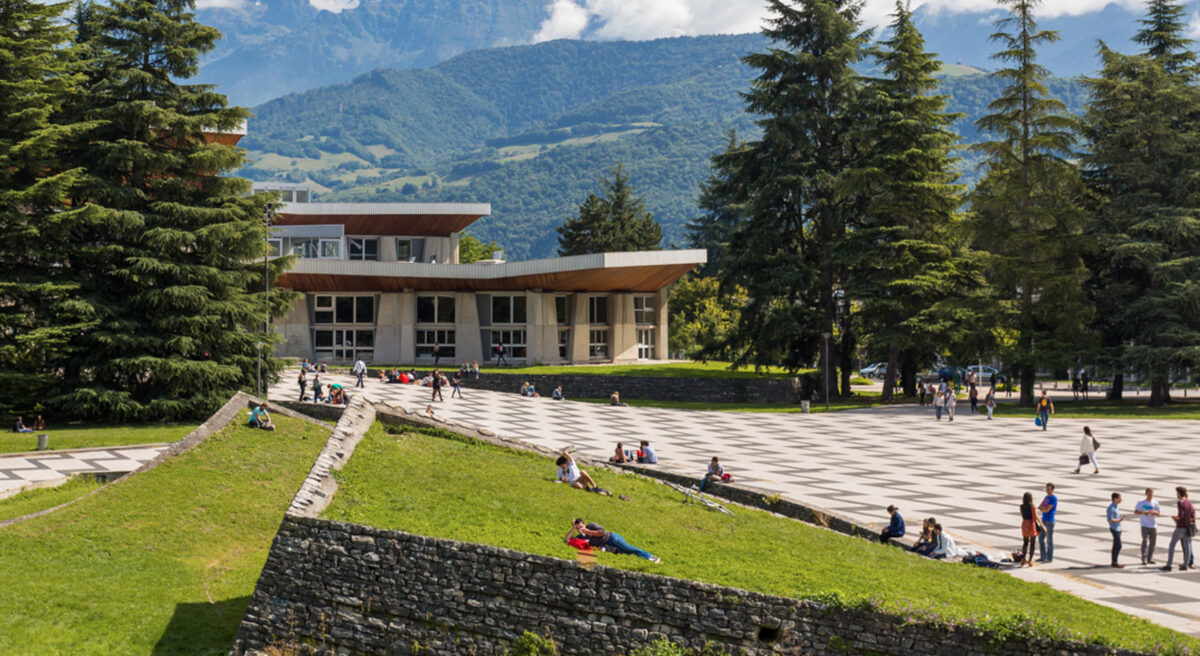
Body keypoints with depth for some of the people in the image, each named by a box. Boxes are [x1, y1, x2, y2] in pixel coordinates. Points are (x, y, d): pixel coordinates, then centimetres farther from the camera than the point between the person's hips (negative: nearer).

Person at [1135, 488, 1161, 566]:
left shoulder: (1155, 503, 6)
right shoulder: (1141, 503, -1)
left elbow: (1159, 513, 9)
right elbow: (1135, 512, 0)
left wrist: (1155, 512, -14)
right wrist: (1143, 512, -16)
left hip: (1153, 526, 3)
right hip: (1145, 526, -3)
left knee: (1152, 543, 7)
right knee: (1145, 542, -13)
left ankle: (1150, 559, 18)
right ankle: (1144, 559, -12)